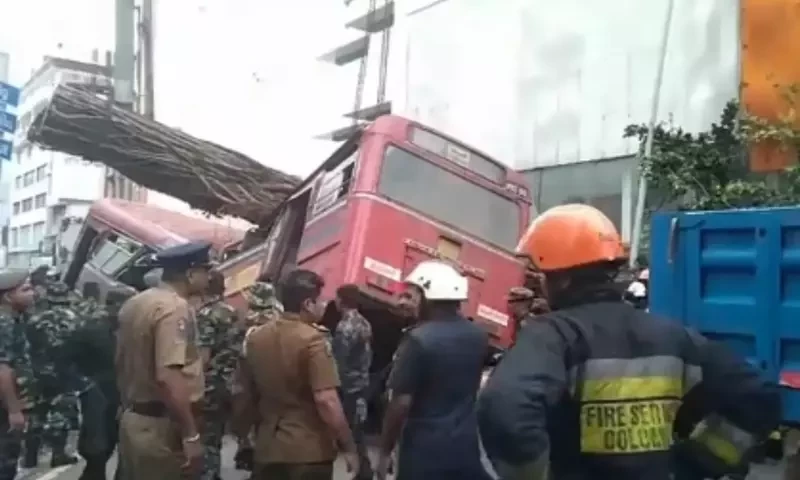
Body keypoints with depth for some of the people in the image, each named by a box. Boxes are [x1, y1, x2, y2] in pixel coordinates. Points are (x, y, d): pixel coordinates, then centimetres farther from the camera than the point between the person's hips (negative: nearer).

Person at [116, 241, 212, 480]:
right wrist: (191, 436, -24)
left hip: (132, 420, 9)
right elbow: (168, 378, -27)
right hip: (161, 426, -9)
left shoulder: (134, 303, 11)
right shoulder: (175, 308, -18)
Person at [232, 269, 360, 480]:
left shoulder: (255, 337, 5)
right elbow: (326, 400, -22)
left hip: (268, 448, 6)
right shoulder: (312, 340, -16)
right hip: (309, 451, -6)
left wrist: (243, 431, 27)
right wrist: (349, 447, -15)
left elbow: (243, 392, 13)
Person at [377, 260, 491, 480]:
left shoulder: (419, 339, -16)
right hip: (466, 446, 6)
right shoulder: (479, 337, 4)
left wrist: (385, 451, -7)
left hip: (425, 449, -5)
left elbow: (401, 403, -16)